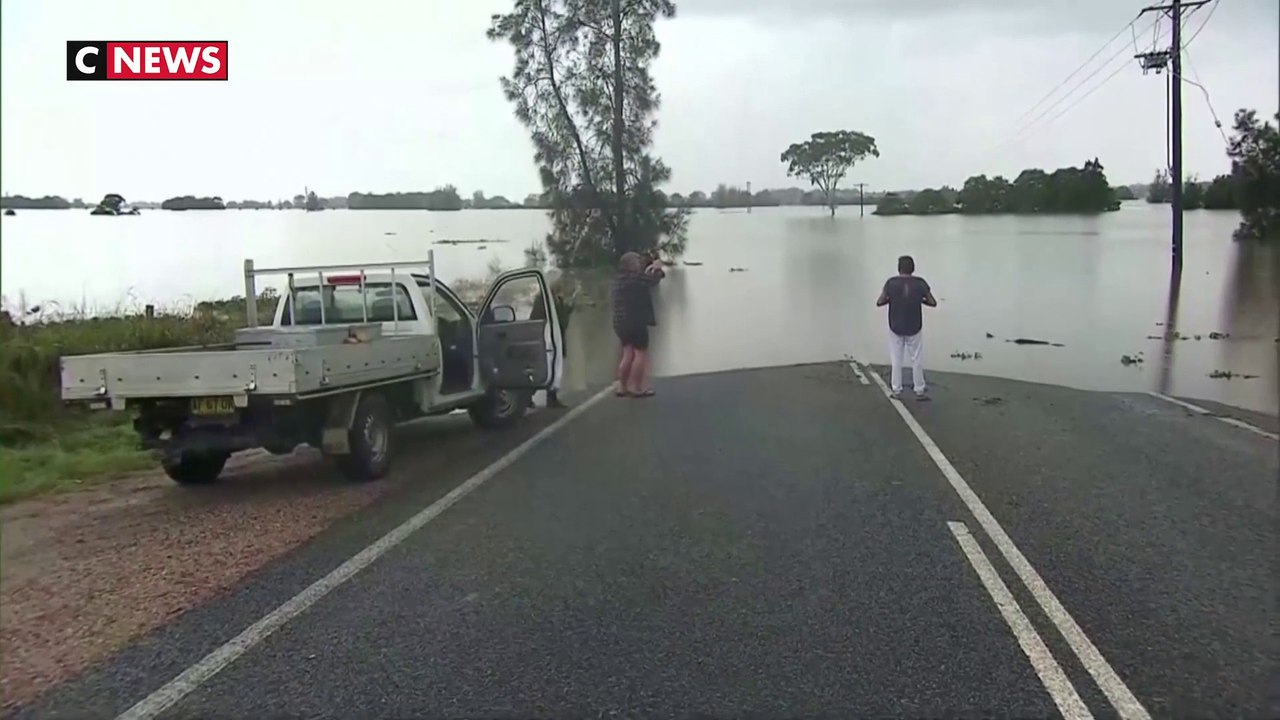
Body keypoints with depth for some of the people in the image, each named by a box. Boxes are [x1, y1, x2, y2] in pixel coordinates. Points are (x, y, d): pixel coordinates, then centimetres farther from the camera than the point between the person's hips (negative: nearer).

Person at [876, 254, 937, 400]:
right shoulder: (920, 283, -9)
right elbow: (933, 303, -2)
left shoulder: (891, 283, -10)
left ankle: (896, 391, 13)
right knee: (916, 360, 10)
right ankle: (920, 391, 15)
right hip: (914, 329, 0)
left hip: (895, 328, 0)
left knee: (896, 360, 10)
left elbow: (879, 303, -5)